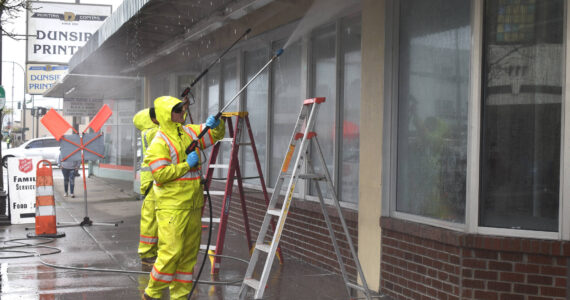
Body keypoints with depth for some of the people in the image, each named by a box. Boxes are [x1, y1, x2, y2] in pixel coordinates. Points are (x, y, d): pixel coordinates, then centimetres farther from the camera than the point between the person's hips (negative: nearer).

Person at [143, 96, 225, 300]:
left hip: (193, 205, 8)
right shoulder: (159, 143, -11)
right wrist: (186, 165, -17)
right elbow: (160, 175, -19)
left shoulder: (190, 132, 11)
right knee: (172, 251, -9)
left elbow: (216, 135, 20)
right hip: (172, 208, -8)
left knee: (189, 252, 11)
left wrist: (216, 124, -2)